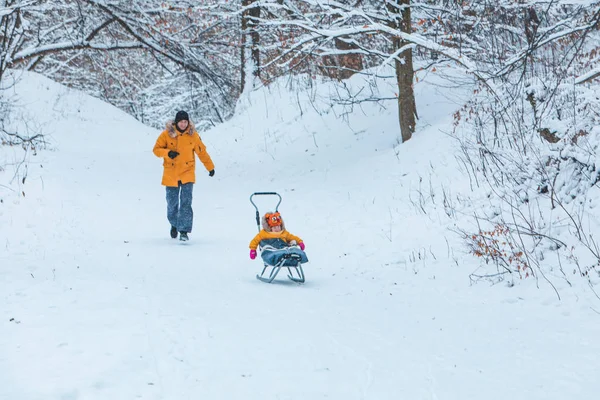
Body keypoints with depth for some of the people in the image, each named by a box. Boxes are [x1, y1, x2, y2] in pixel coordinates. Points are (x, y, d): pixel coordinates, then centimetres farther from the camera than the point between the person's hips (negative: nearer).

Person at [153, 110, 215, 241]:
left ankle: (184, 231, -10)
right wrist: (167, 152, -22)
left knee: (186, 202, -13)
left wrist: (210, 167, 14)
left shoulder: (193, 135, 0)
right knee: (172, 203, 10)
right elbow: (156, 149, -2)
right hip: (171, 174, 1)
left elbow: (202, 152, 10)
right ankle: (174, 224, 38)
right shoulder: (167, 134, -4)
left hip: (187, 173, 0)